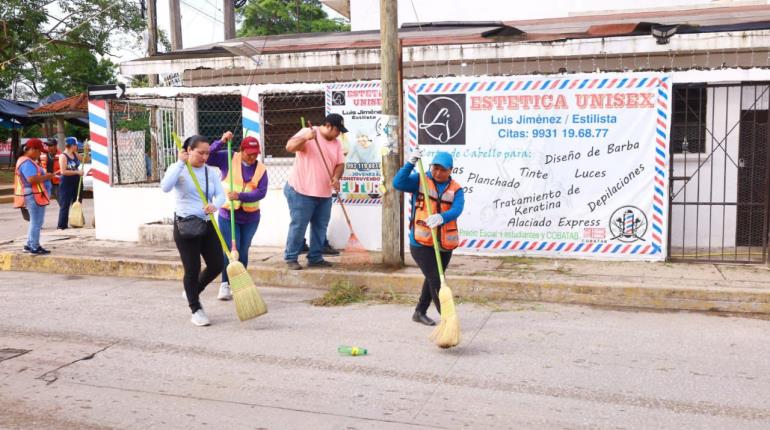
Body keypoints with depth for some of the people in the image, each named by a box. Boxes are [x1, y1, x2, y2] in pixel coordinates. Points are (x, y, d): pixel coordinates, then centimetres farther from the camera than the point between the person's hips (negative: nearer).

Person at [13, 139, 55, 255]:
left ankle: (30, 245, 25)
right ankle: (35, 247, -1)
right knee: (36, 222, -6)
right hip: (34, 196, -11)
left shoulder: (26, 161, 19)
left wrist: (45, 175, 14)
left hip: (35, 196, 11)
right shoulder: (27, 163, -16)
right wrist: (47, 176, -16)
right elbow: (32, 179, -26)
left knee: (35, 222, 18)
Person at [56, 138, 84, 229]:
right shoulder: (63, 156, -12)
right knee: (65, 205, -5)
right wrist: (77, 172, -21)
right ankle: (61, 225, -1)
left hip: (76, 183, 7)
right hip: (66, 183, -7)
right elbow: (63, 171, -19)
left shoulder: (75, 154, 8)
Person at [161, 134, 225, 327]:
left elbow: (220, 194, -4)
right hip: (185, 225, -4)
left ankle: (193, 293, 32)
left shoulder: (211, 171, 7)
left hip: (207, 224, 5)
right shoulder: (178, 169, -3)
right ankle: (196, 310, 16)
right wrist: (180, 163, -21)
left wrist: (214, 205, -26)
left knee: (216, 265, 4)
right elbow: (165, 187, -22)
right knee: (192, 269, -1)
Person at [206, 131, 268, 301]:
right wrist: (221, 142, -20)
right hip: (228, 214, -2)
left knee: (243, 251, 11)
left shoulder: (261, 169, -1)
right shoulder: (229, 159, -3)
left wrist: (240, 196, -25)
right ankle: (225, 285, 4)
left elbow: (261, 192, -12)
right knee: (230, 250, -8)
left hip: (250, 217, 3)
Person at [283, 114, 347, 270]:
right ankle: (291, 258, 8)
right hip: (301, 191, -7)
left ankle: (315, 258, 21)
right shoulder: (307, 133, -9)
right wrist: (305, 138, -39)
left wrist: (336, 178, -13)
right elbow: (289, 147, -22)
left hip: (324, 193, 7)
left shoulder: (336, 143, 10)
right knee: (298, 225, -3)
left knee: (320, 226, 10)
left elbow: (340, 164, 8)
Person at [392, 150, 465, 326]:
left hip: (445, 244, 4)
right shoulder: (420, 180, 1)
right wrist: (410, 164, -23)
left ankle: (420, 312, 35)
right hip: (421, 242, -4)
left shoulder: (456, 189, 3)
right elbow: (398, 183, -15)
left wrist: (441, 218, -37)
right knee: (436, 280, -7)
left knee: (433, 279, 17)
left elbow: (456, 210, -17)